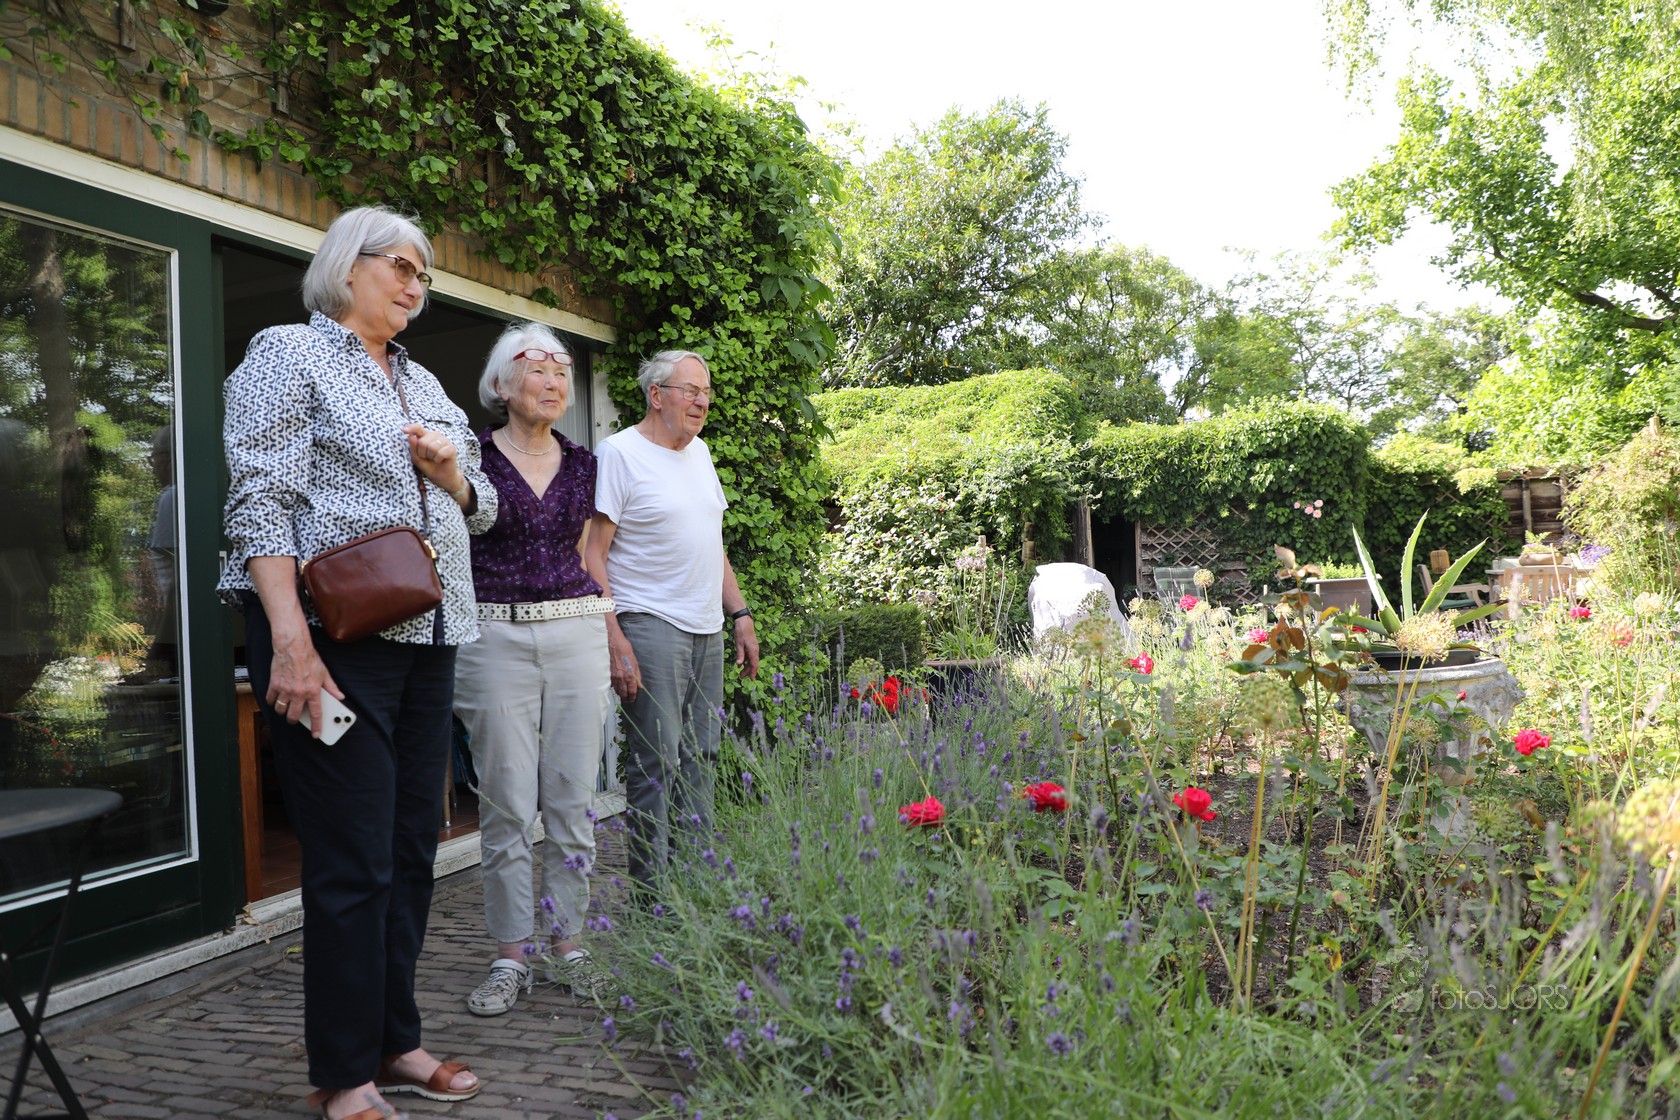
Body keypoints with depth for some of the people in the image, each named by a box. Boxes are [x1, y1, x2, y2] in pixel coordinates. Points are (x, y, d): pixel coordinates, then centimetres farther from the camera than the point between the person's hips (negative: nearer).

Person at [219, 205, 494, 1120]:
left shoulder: (423, 383, 21)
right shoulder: (288, 356, -1)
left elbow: (480, 510, 25)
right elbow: (262, 503, -12)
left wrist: (452, 473, 1)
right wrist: (291, 641, -21)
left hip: (427, 639, 8)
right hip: (337, 635, -7)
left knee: (413, 847, 11)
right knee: (354, 862, -4)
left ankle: (395, 1043, 25)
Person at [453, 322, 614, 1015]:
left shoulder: (582, 466, 12)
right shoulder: (473, 458, 0)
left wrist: (614, 638, 14)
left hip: (576, 634, 3)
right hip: (495, 638, -3)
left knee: (573, 801, 6)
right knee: (507, 806, 1)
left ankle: (568, 945, 19)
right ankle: (510, 958, 13)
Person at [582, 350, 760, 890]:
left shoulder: (699, 451, 16)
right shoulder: (618, 452, -8)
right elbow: (591, 555, -12)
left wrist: (740, 613, 16)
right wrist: (613, 639, -19)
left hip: (707, 630, 8)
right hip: (650, 628, -7)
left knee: (699, 758, 12)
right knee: (656, 764, -5)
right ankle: (652, 888, 5)